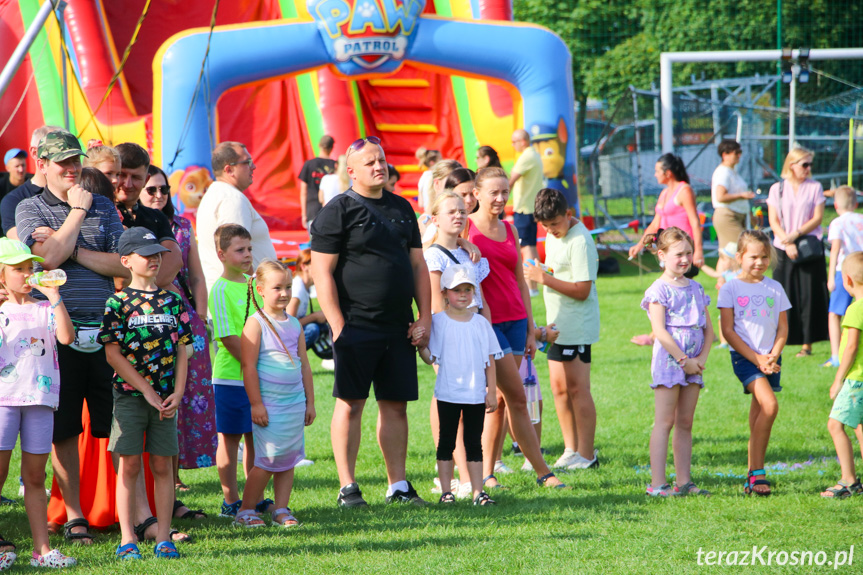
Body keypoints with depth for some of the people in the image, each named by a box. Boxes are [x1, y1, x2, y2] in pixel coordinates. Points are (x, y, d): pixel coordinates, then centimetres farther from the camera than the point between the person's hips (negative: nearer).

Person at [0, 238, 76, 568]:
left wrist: (54, 297, -9)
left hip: (40, 397, 2)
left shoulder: (45, 309, 10)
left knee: (35, 476, 7)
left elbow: (66, 337, -7)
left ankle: (41, 548, 8)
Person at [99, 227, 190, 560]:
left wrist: (177, 393, -3)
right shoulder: (118, 303, -4)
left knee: (162, 466, 4)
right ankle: (128, 539, 2)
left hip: (165, 397, 3)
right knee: (129, 465, -1)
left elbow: (181, 352, 9)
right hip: (130, 394, -3)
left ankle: (163, 539, 8)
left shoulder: (172, 302, 8)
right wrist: (147, 391, -11)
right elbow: (113, 355, -8)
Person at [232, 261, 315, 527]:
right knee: (268, 459, -6)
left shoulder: (294, 324, 12)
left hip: (295, 403, 6)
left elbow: (304, 365, 18)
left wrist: (309, 401, 15)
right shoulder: (256, 323, -7)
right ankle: (245, 511, 5)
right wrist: (256, 404, -14)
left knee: (289, 457, 6)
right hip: (269, 403, -6)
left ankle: (281, 510, 12)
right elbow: (249, 367, -11)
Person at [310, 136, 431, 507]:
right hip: (356, 327, -6)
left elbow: (418, 265, 19)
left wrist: (425, 318, 10)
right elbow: (322, 271, -8)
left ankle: (398, 486, 13)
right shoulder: (338, 211, -4)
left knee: (396, 405, 7)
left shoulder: (401, 209, 15)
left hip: (399, 329, 6)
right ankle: (348, 488, 3)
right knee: (350, 404, -2)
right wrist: (338, 326, -14)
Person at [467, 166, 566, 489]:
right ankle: (543, 472, -2)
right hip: (486, 322, -6)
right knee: (517, 398, -6)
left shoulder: (509, 231, 14)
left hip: (515, 319, 6)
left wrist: (531, 330, 13)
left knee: (500, 399, 5)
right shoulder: (466, 227, -4)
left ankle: (487, 473, 11)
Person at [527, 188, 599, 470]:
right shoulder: (554, 236, 12)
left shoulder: (580, 241, -18)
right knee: (559, 387, 11)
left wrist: (545, 278, -22)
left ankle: (586, 454, 1)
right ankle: (571, 450, 19)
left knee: (577, 388, -5)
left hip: (577, 327, -9)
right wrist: (542, 274, 6)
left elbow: (582, 289, -22)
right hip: (558, 325, 9)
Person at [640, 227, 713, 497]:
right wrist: (684, 360, -14)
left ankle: (684, 481, 9)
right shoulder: (659, 290, -7)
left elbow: (708, 328, 14)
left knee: (685, 423, 7)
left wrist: (702, 358, -2)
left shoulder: (696, 288, 13)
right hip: (668, 360, -6)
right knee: (665, 422, -7)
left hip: (693, 363, 6)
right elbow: (660, 331, -14)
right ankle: (657, 483, -8)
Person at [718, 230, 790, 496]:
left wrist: (773, 357, -7)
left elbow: (782, 328, 10)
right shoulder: (730, 289, -3)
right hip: (744, 357, -4)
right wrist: (756, 359, -11)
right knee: (769, 406, -21)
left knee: (759, 415, 5)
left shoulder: (775, 288, 8)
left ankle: (753, 477, 12)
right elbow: (728, 331, -5)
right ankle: (757, 473, -15)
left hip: (770, 359, 4)